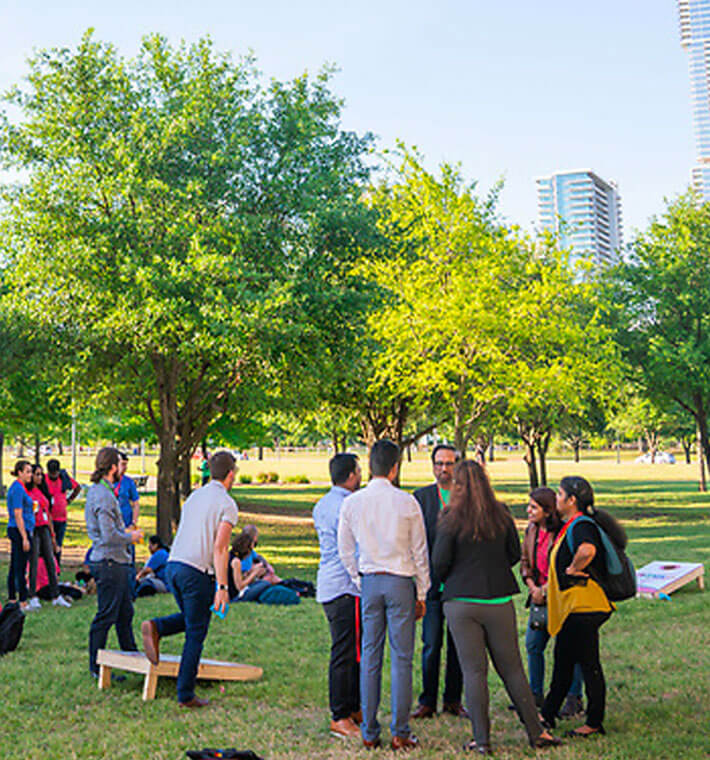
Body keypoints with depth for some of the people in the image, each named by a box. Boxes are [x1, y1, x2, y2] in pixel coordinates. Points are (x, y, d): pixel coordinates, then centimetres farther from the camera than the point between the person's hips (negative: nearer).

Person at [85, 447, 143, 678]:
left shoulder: (95, 491, 14)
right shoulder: (104, 496, -19)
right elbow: (109, 536, -24)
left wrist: (126, 532, 16)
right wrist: (131, 537, -9)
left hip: (117, 563, 10)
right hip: (109, 563, -10)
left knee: (125, 612, 19)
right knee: (106, 616, -2)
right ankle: (96, 667, 7)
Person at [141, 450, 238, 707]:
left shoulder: (193, 496, 16)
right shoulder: (227, 504, -7)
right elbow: (220, 548, -15)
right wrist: (222, 587, -14)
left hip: (173, 564, 7)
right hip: (198, 572, -7)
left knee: (189, 619, 25)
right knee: (195, 634, 3)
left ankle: (156, 627, -2)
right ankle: (186, 695, 7)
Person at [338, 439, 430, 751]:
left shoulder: (351, 503, 0)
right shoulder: (406, 502, -6)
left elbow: (345, 550, 6)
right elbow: (419, 551, 0)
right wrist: (421, 593, 8)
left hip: (369, 582, 2)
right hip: (401, 582, -2)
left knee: (370, 658, 7)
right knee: (402, 658, 3)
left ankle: (369, 732, 12)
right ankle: (400, 733, 6)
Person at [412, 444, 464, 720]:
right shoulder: (421, 497, 5)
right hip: (432, 582, -1)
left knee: (459, 645, 8)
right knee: (431, 645, 1)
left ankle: (453, 699, 20)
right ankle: (427, 702, 11)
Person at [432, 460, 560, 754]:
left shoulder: (451, 519, -9)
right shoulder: (501, 514, 1)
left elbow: (440, 562, -9)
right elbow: (514, 554, 8)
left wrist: (448, 581, 12)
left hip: (461, 600, -3)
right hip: (499, 599, 3)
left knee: (473, 671, 3)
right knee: (511, 667, 12)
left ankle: (481, 740, 6)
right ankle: (536, 732, 15)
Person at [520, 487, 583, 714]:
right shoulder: (531, 530, 6)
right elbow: (524, 561, 14)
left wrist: (545, 590, -15)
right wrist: (532, 587, 0)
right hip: (539, 596, 8)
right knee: (533, 644, 11)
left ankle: (574, 698, 12)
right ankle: (536, 694, 25)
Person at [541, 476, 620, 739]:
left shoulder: (581, 526, -19)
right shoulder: (569, 526, 13)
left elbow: (588, 550, -41)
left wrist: (573, 569, -25)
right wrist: (549, 584, 23)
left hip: (584, 607, -11)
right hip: (571, 608, 11)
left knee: (588, 664, 0)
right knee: (563, 659, 17)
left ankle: (594, 722, 10)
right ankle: (547, 714, 28)